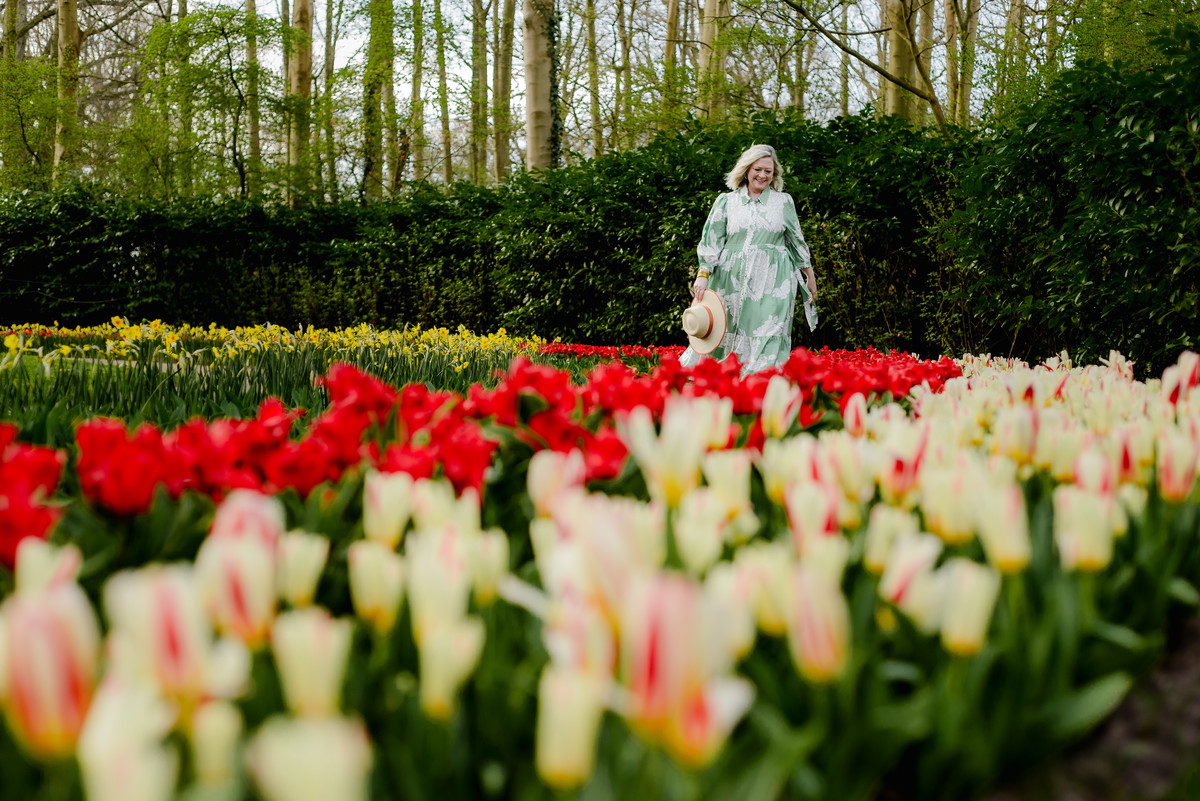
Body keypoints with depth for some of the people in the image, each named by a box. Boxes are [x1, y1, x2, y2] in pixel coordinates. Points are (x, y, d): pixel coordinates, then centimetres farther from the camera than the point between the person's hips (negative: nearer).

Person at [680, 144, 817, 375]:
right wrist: (703, 273, -8)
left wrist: (809, 276, 21)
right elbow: (711, 240, 4)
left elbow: (797, 241, 18)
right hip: (733, 281, 0)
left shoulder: (784, 201, 11)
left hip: (773, 285, 0)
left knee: (769, 338, -10)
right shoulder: (726, 201, 9)